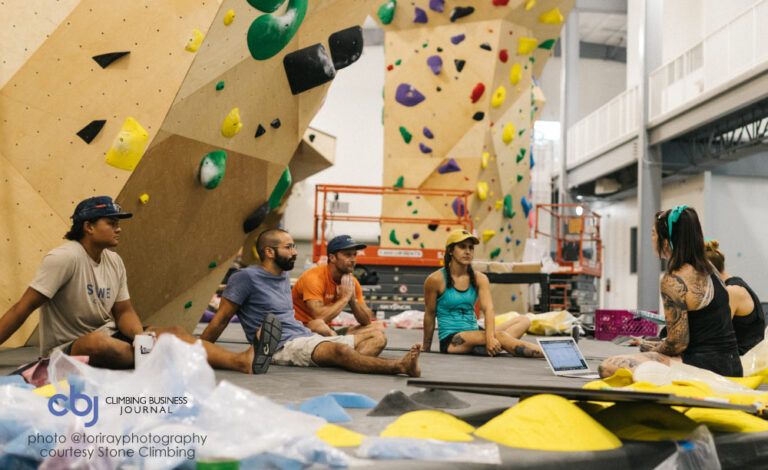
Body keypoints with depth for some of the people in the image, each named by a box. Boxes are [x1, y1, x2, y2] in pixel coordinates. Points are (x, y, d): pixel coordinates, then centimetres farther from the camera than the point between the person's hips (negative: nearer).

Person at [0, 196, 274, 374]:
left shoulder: (114, 262, 4)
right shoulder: (65, 257, -19)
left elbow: (124, 311, 6)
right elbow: (23, 308, -19)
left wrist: (140, 336, -15)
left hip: (106, 337, 7)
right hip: (66, 347, -6)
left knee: (174, 333, -12)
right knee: (98, 342, -43)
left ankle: (243, 361, -27)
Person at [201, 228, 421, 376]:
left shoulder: (284, 276, 20)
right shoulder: (247, 277, -5)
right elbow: (221, 319, -2)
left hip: (306, 337, 9)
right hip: (282, 346, -9)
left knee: (366, 341, -6)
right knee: (338, 350, -32)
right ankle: (399, 366, -39)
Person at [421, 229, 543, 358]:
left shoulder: (480, 279, 6)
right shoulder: (436, 280, -5)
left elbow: (488, 308, -10)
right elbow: (430, 315, 3)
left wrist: (490, 337, -29)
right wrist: (426, 349, 10)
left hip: (474, 333, 6)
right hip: (450, 341, -6)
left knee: (523, 320, -12)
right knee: (500, 336, -31)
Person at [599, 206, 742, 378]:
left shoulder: (673, 280, -16)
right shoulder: (708, 268, 11)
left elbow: (678, 343, -17)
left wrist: (650, 349, 4)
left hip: (704, 365, -10)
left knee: (608, 367, -18)